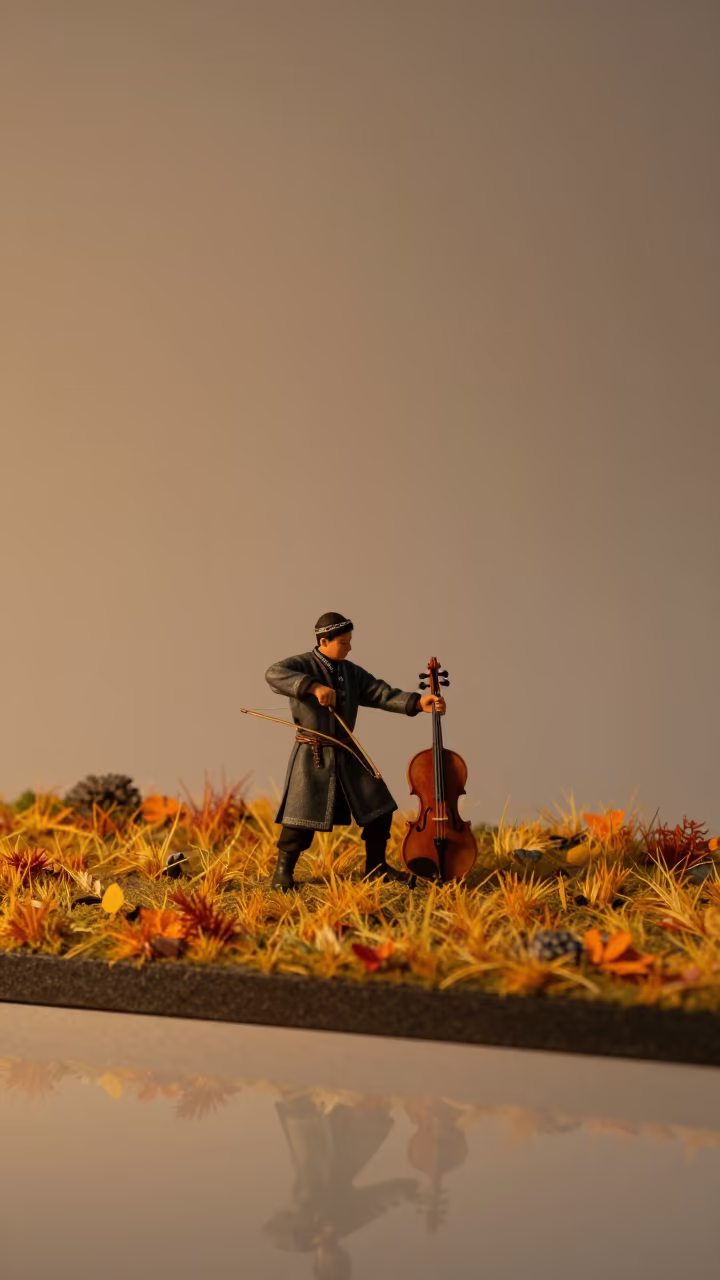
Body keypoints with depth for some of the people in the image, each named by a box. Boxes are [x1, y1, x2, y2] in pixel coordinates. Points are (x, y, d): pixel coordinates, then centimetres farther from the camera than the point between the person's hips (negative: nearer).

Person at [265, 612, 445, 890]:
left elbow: (383, 694, 1)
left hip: (347, 754, 6)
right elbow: (274, 674, -28)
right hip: (312, 756, -6)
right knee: (302, 816, -9)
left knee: (378, 808, 6)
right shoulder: (303, 665, -9)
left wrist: (418, 703, -14)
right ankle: (282, 872, 11)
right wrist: (314, 686, -38)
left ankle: (376, 867, 22)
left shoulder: (353, 673, 9)